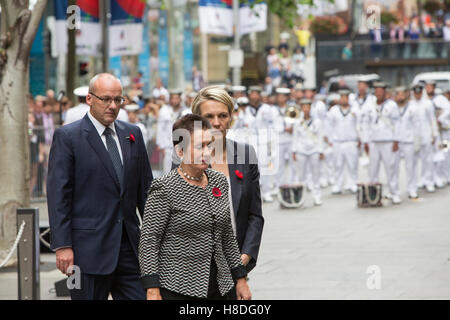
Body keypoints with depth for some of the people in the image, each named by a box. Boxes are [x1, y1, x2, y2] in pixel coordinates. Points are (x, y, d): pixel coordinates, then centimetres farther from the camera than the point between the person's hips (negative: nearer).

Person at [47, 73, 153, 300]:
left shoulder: (133, 134, 12)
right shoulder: (67, 136, -4)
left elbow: (145, 188, 15)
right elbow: (58, 194, -8)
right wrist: (62, 245, -14)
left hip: (130, 245, 5)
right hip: (89, 246, -5)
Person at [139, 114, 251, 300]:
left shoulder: (219, 181, 10)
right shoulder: (165, 189, -9)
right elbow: (149, 240, -10)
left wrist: (240, 279, 15)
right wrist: (152, 291, -16)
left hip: (217, 288, 6)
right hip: (177, 290, -5)